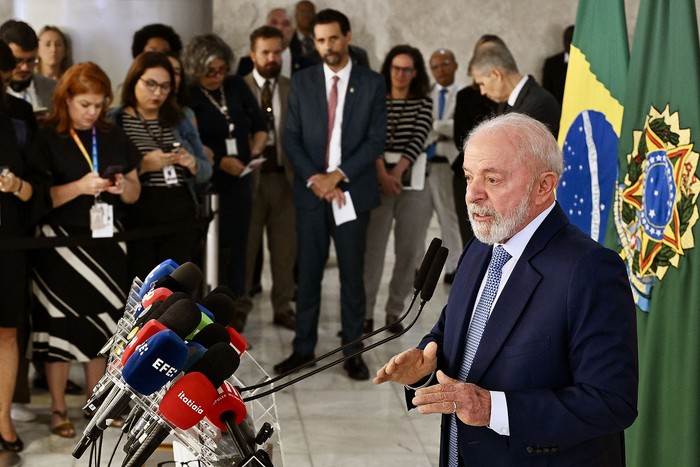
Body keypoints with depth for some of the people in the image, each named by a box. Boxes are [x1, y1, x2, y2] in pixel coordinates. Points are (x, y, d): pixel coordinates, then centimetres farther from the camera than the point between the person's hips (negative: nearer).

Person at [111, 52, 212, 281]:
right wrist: (143, 166, -20)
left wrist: (192, 164, -8)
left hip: (181, 218, 4)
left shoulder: (180, 121, 13)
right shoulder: (112, 122, -1)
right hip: (136, 220, -4)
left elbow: (206, 172, 13)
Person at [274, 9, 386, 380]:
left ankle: (353, 352, 13)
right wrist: (314, 178, -12)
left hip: (353, 192, -1)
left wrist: (338, 175, -14)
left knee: (352, 275, 5)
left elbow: (376, 140, -5)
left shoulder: (372, 84, 1)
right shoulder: (302, 83, 5)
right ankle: (303, 348, 16)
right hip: (311, 192, 1)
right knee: (308, 274, 7)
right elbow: (291, 138, 2)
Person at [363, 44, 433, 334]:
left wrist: (397, 173, -17)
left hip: (413, 182, 2)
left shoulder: (423, 103, 7)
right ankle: (366, 312, 1)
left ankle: (394, 311, 13)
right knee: (372, 248, -4)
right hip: (378, 180, -1)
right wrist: (383, 174, -19)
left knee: (409, 250, 3)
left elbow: (418, 140, -5)